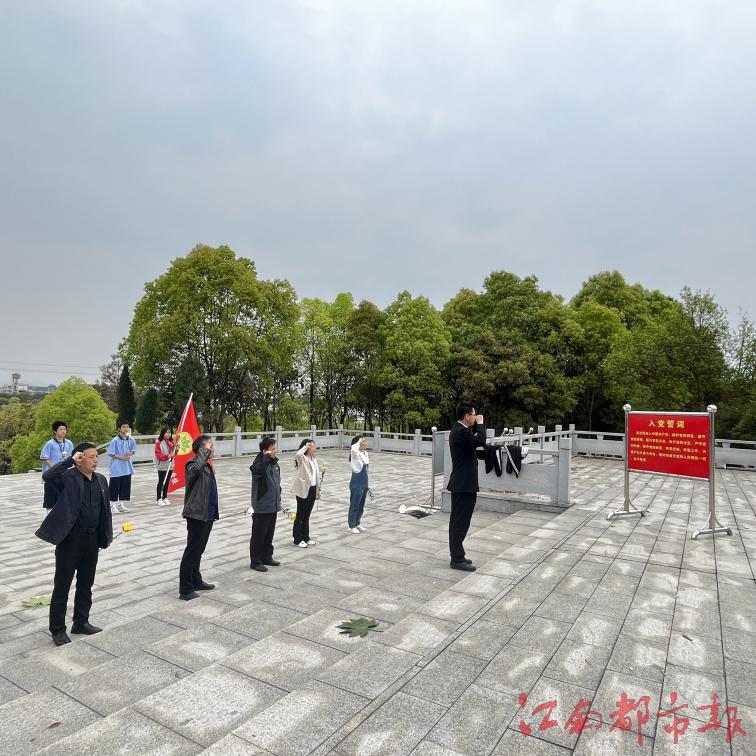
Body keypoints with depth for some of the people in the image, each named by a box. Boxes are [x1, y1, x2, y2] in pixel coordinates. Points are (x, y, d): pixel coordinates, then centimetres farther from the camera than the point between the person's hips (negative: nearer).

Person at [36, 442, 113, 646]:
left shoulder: (101, 480, 6)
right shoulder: (68, 478, -12)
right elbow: (47, 475, -35)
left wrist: (105, 537, 10)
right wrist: (70, 460, -27)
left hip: (92, 538, 6)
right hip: (70, 538, -6)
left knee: (86, 584, 17)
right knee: (62, 585, 7)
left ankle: (81, 623, 31)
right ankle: (58, 629, 20)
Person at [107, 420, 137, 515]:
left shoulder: (130, 440, 1)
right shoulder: (115, 440, -13)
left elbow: (133, 451, 11)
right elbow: (111, 454, -12)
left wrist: (130, 454, -10)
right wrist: (122, 457, -18)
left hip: (127, 468, 5)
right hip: (116, 468, -5)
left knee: (125, 486, 12)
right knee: (115, 487, 0)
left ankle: (121, 505, 25)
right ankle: (112, 506, 9)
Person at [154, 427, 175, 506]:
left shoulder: (171, 442, 9)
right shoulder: (159, 442, -9)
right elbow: (158, 454, -14)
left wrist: (176, 449, -3)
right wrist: (167, 456, -25)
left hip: (170, 465, 6)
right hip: (162, 466, -6)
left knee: (167, 482, 11)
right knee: (161, 482, -1)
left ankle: (165, 498, 20)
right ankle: (159, 499, 5)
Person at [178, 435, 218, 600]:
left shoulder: (208, 465, 12)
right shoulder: (194, 464, -16)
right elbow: (195, 469, -44)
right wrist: (207, 452, -31)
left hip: (207, 515, 9)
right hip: (197, 515, -9)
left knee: (199, 550, 19)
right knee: (192, 551, -2)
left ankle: (196, 581, 32)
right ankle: (185, 590, 6)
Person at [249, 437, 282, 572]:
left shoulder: (274, 464, 9)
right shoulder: (260, 463, -16)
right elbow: (256, 470, -42)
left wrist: (278, 500, 20)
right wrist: (266, 458, -37)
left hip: (273, 506, 8)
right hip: (262, 507, -8)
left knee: (269, 535, 18)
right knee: (258, 535, 4)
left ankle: (267, 557, 31)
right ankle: (255, 562, 14)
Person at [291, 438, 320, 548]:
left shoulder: (313, 459, 11)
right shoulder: (302, 459, -13)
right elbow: (298, 454, -40)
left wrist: (318, 490, 18)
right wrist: (305, 447, -24)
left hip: (312, 489, 7)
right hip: (303, 490, -7)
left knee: (307, 515, 16)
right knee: (300, 515, 3)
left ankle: (306, 537, 26)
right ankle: (297, 539, 12)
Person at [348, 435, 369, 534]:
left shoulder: (365, 453, 8)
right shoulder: (355, 453, -16)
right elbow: (353, 448, -43)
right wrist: (359, 441, -25)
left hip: (364, 482, 8)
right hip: (356, 482, -8)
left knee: (361, 505, 18)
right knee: (354, 505, 5)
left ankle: (358, 523, 32)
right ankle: (352, 526, 18)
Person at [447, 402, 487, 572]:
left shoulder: (458, 430, 11)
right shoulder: (461, 432, -21)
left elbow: (473, 439, 23)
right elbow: (480, 441, -28)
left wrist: (475, 425, 9)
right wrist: (480, 423, -14)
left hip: (460, 482, 11)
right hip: (465, 484, -11)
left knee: (457, 520, 14)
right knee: (461, 521, -4)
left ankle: (456, 556, 23)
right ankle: (457, 559, 2)